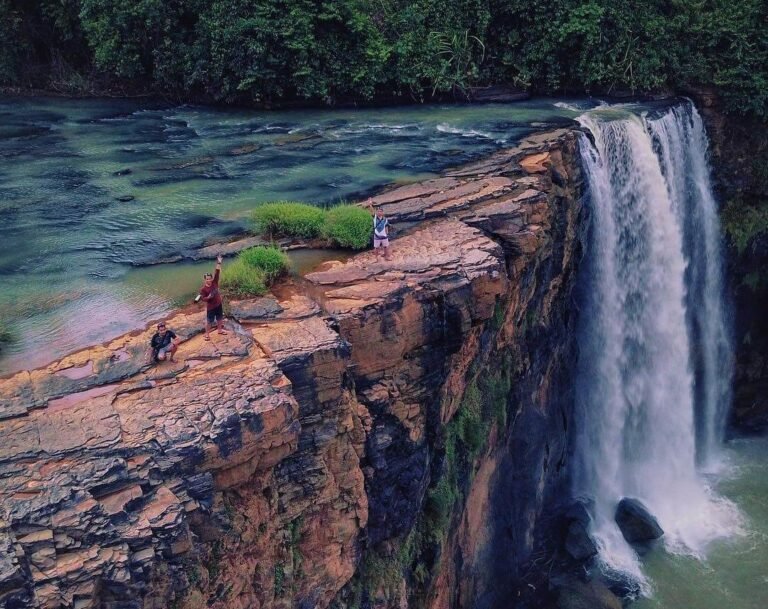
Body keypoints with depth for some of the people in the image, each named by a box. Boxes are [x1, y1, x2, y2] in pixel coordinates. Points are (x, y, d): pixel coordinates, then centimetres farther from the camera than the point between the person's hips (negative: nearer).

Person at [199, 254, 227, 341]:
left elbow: (217, 273, -15)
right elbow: (203, 299, -15)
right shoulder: (203, 289, -17)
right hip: (210, 307, -5)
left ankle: (220, 330, 41)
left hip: (219, 304, 5)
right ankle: (207, 334, 20)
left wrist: (219, 263, -23)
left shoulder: (214, 282, -8)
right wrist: (209, 297, -34)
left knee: (219, 318, 21)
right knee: (209, 321, 6)